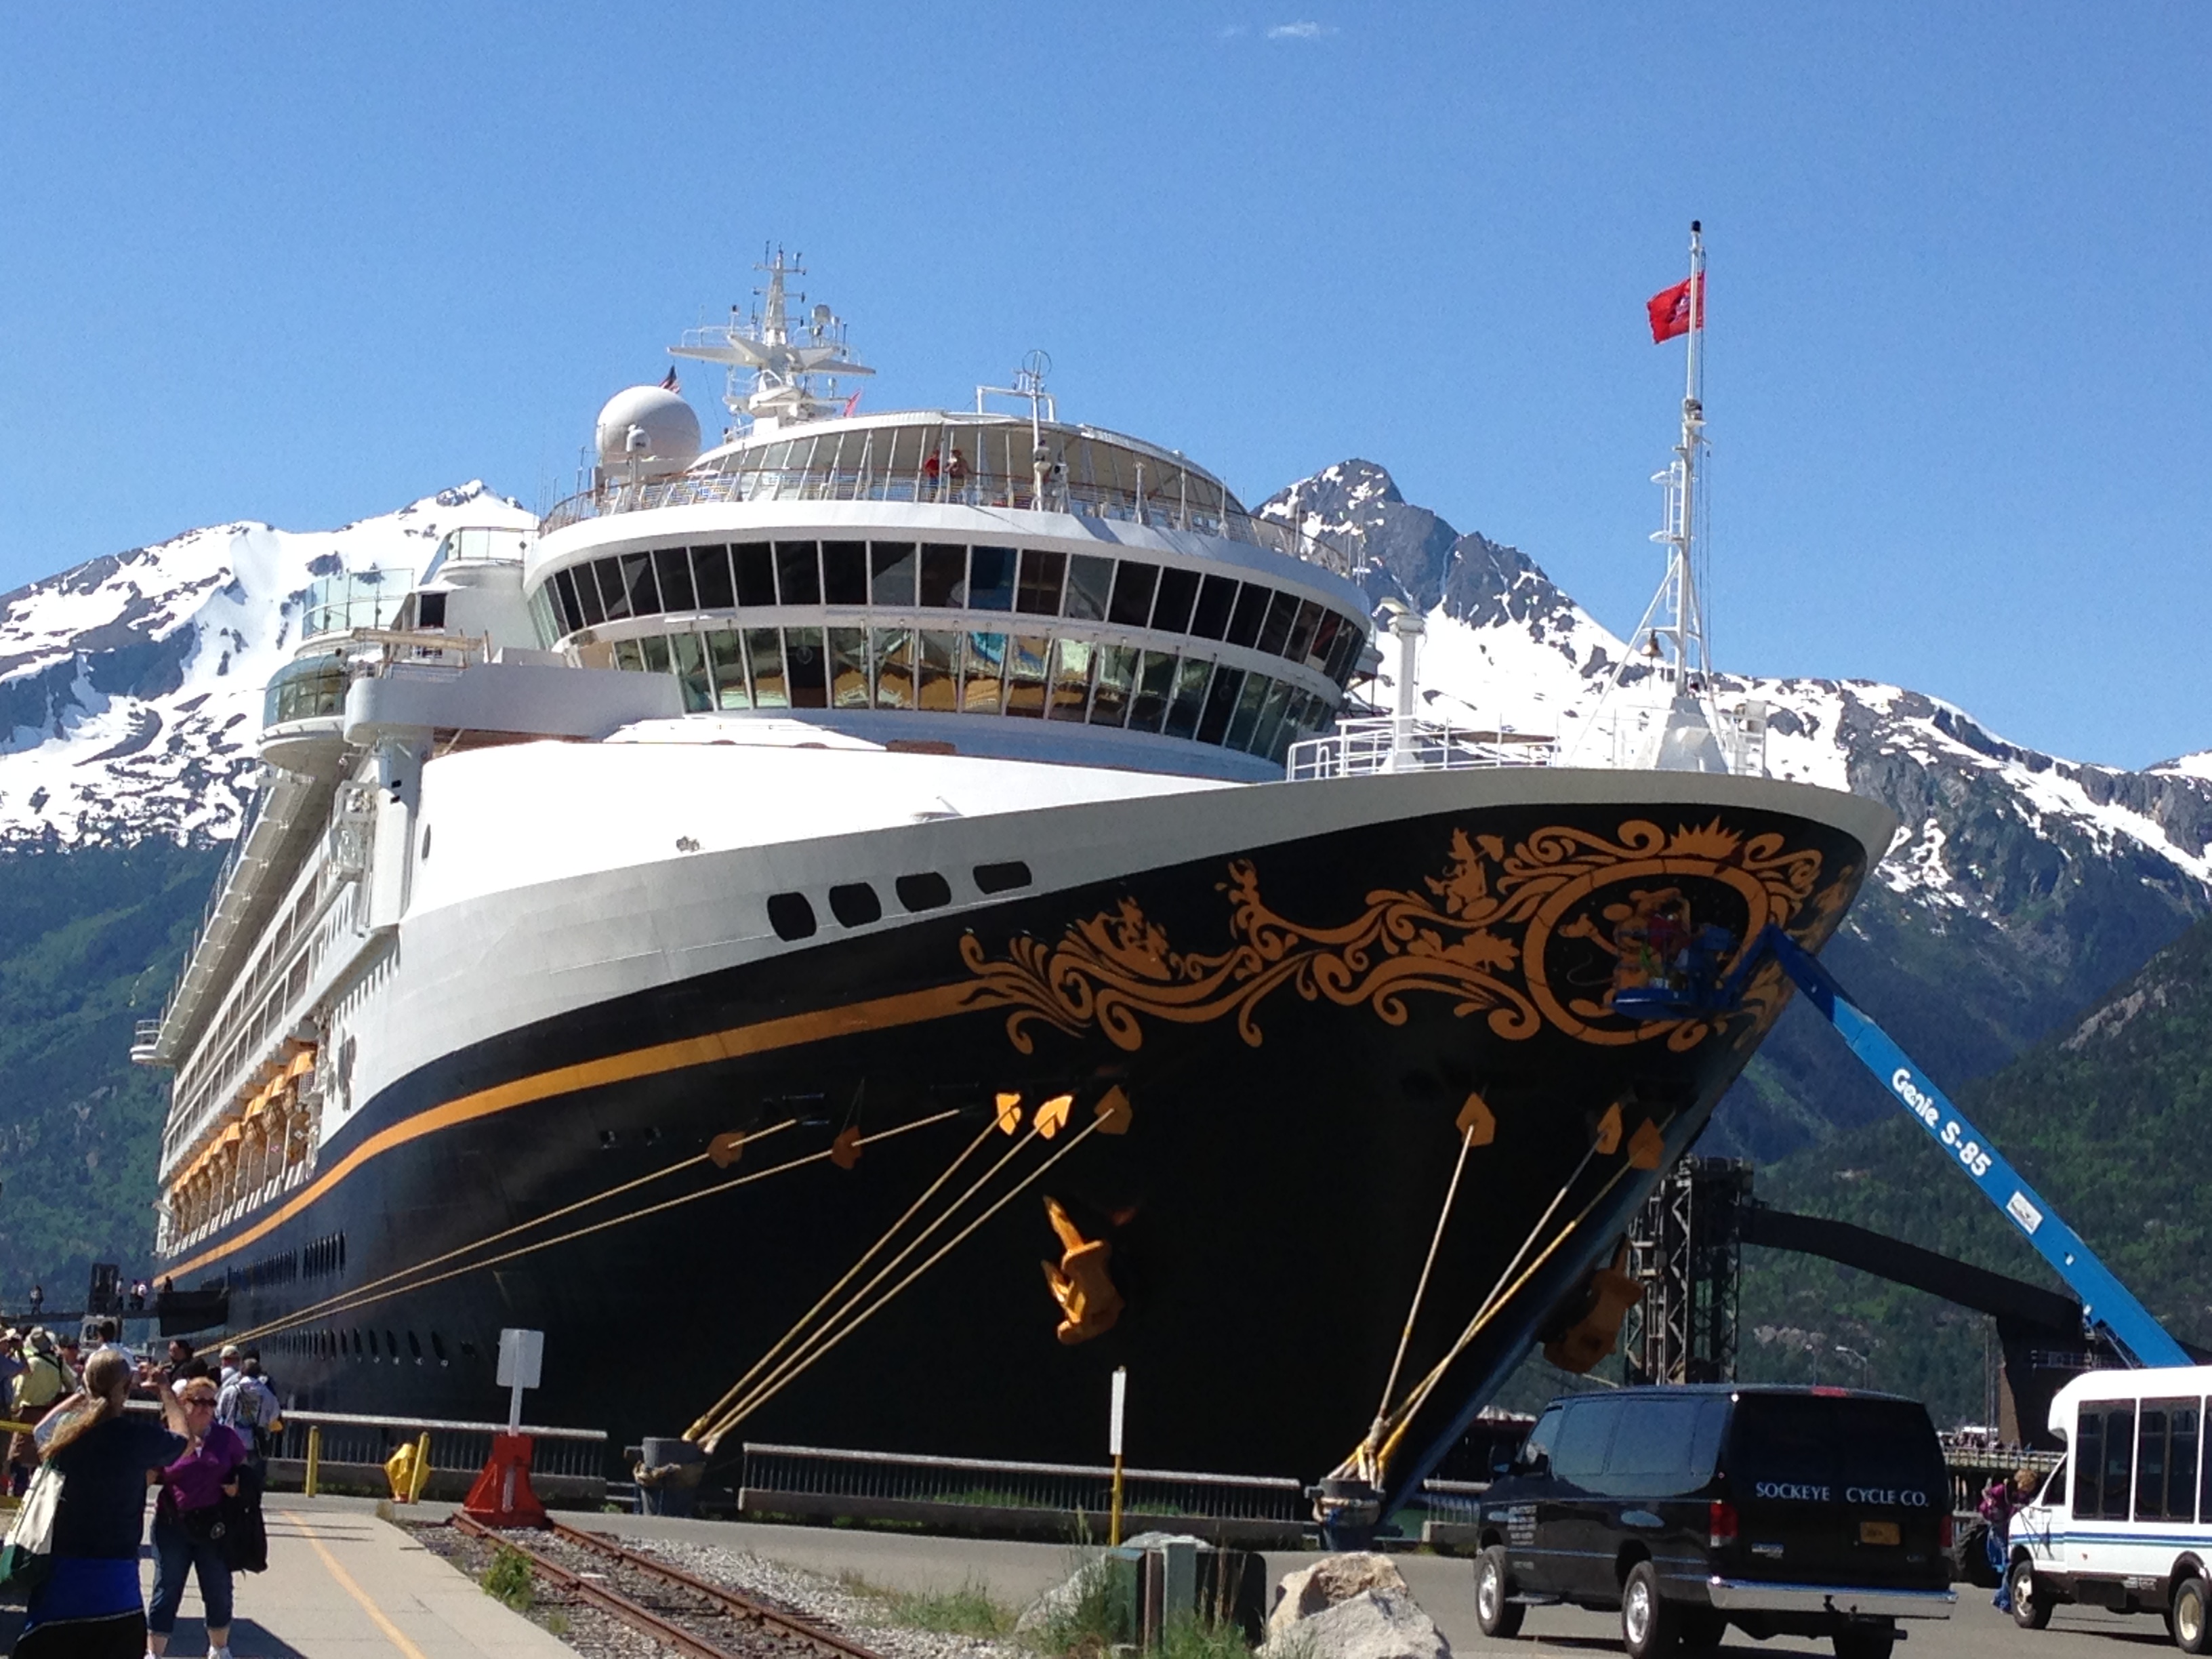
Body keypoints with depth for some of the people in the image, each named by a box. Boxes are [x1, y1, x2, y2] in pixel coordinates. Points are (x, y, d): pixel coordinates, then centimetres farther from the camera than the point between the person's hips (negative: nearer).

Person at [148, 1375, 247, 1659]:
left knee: (219, 1592, 13)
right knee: (167, 1591, 1)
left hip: (215, 1526, 2)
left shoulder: (226, 1438, 1)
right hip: (173, 1526, -2)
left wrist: (238, 1484, -6)